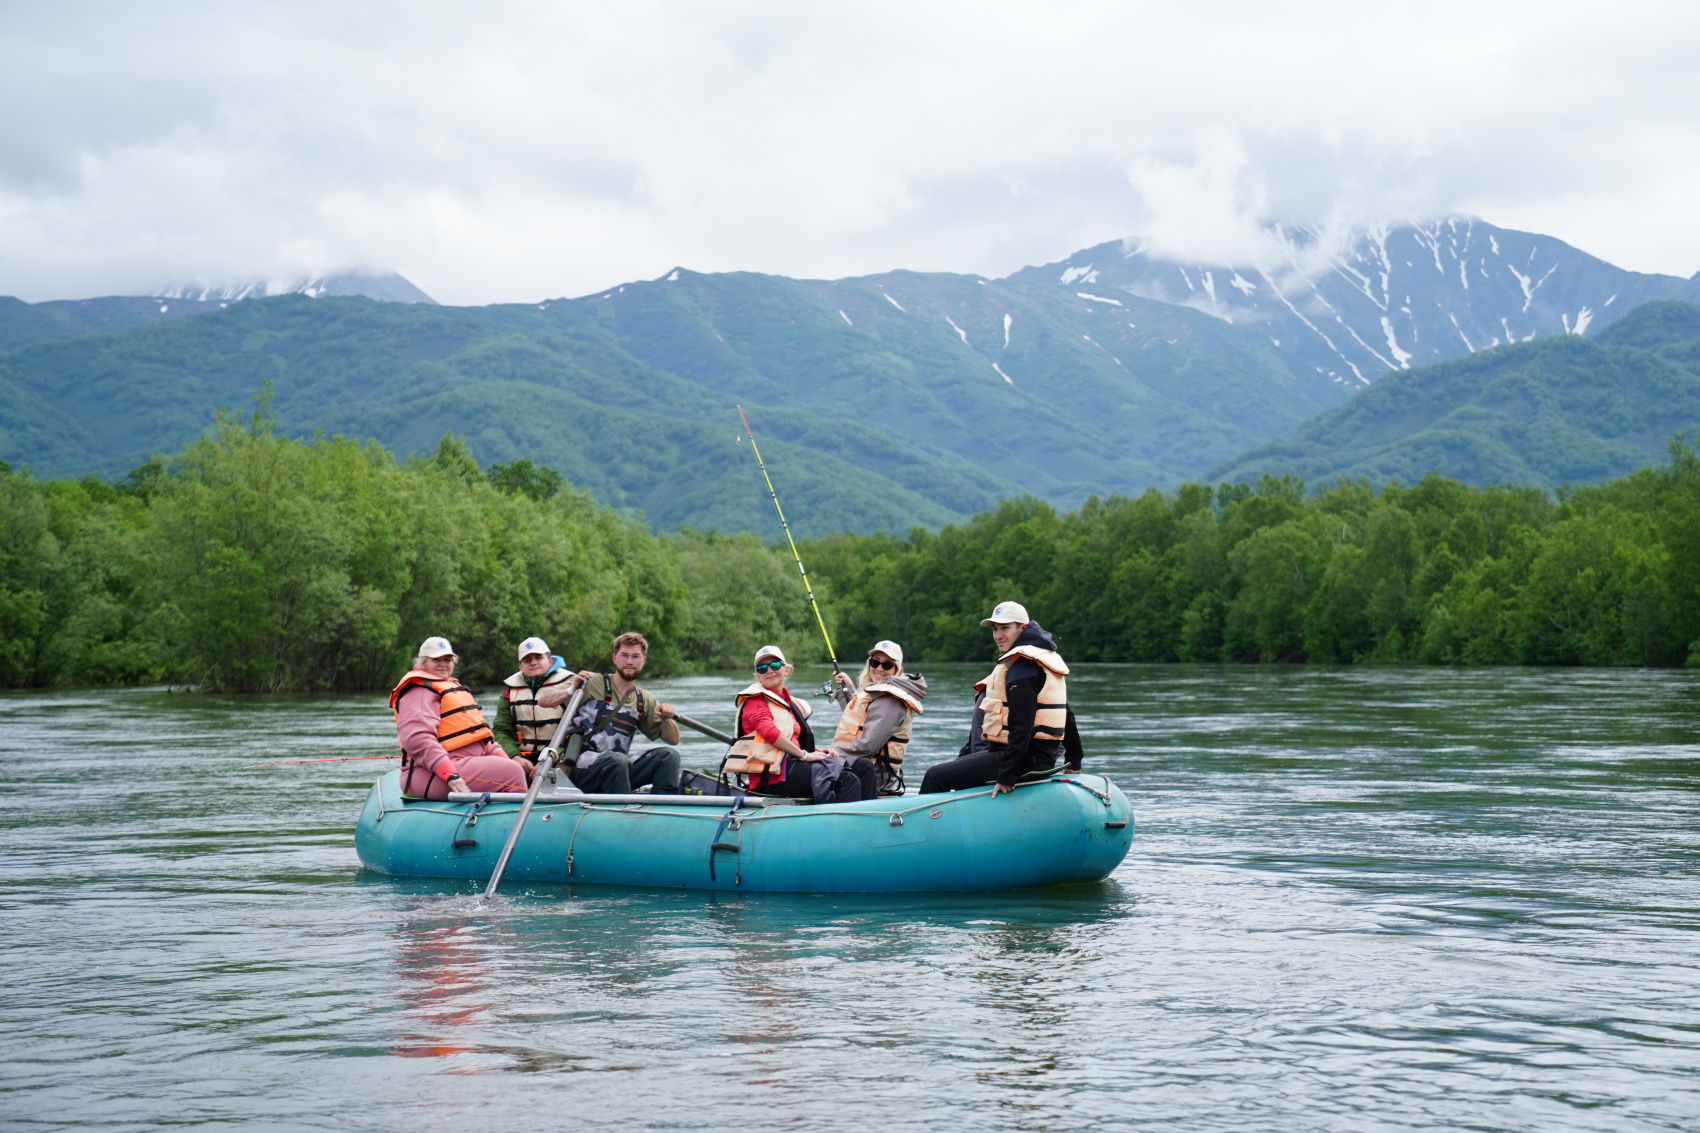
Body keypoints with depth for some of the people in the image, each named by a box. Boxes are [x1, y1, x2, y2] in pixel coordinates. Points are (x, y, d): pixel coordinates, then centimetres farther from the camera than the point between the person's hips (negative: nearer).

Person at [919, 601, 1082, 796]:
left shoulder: (1021, 666, -17)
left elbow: (1021, 727, -24)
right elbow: (1066, 715, 21)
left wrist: (1006, 776, -23)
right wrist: (1074, 763, 27)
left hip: (1023, 761, -11)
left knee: (935, 776, -8)